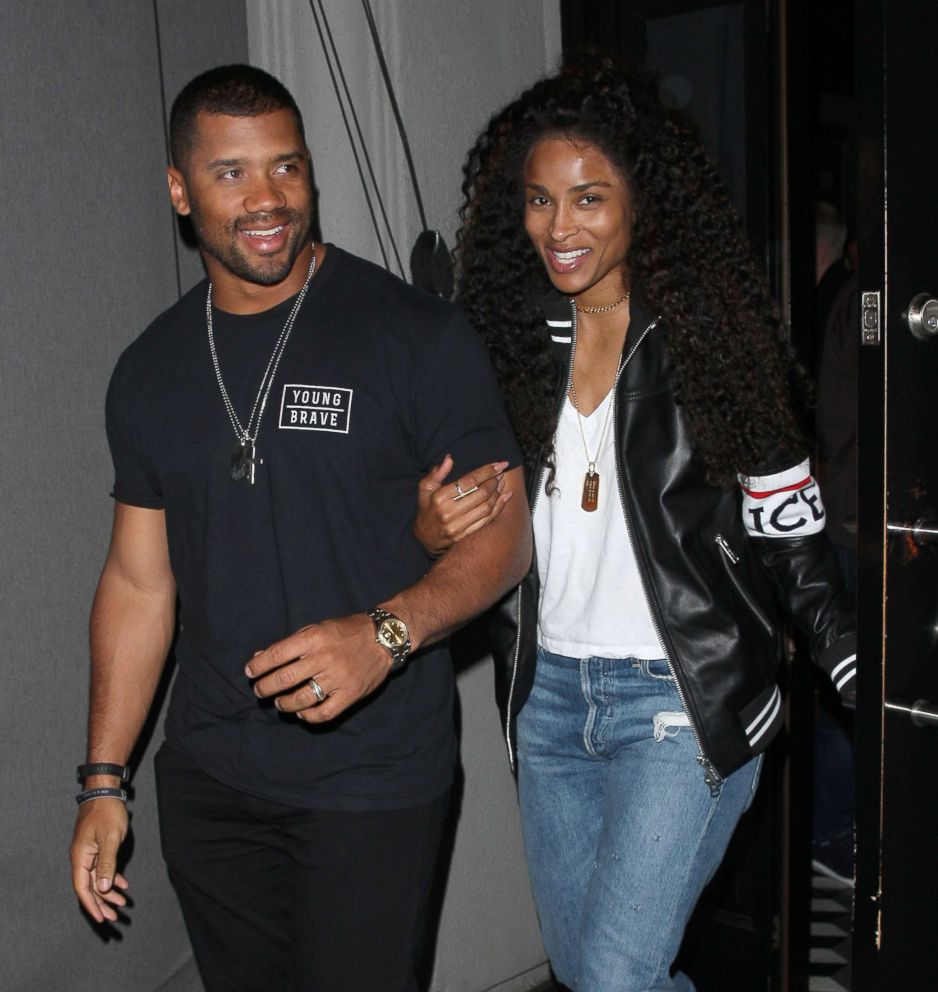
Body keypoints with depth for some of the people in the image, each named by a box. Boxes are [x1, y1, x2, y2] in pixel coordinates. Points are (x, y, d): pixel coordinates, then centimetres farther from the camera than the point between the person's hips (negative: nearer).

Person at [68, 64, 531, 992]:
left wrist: (385, 633, -28)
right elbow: (139, 580, 9)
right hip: (207, 777, 4)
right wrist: (104, 781, 8)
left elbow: (502, 529, -10)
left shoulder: (416, 335, -10)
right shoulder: (151, 369, 5)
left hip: (371, 780, -4)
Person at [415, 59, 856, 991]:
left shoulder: (708, 332, -10)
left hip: (683, 702, -5)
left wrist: (865, 678, -14)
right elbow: (486, 528, 10)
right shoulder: (514, 339, 3)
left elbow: (790, 530, -7)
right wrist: (433, 529, -13)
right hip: (549, 694, 6)